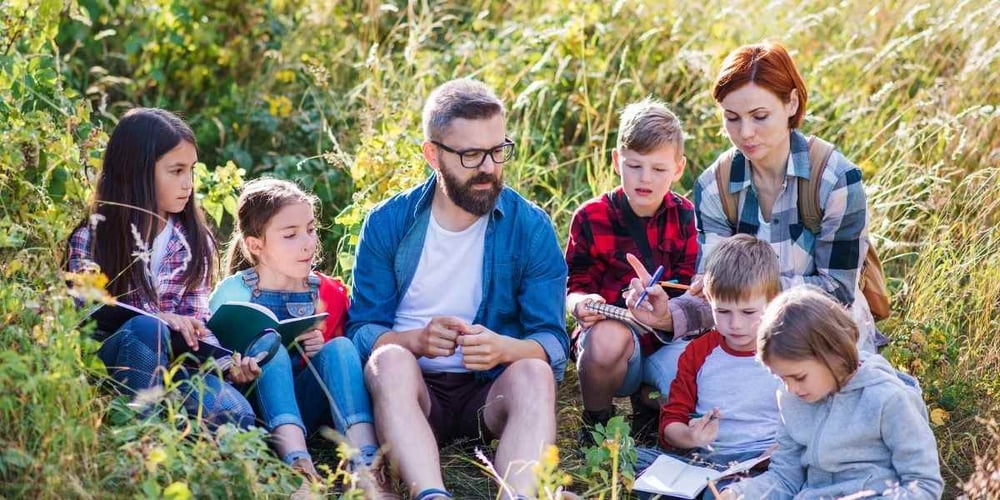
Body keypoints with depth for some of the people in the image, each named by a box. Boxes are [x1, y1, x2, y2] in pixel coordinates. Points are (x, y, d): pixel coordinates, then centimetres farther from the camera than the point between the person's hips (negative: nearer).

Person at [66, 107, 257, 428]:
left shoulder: (195, 242, 10)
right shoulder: (91, 236, -1)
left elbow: (197, 320, 8)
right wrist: (160, 319, -23)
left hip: (170, 359, 2)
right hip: (107, 352, -2)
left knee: (238, 415, -28)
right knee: (146, 327, -38)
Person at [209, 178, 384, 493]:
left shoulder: (327, 293, 7)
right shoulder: (234, 292, -1)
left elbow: (343, 357, 13)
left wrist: (322, 350, -9)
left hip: (306, 404, 2)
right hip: (254, 403, -2)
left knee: (339, 347, -21)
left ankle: (365, 462, -41)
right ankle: (296, 459, -51)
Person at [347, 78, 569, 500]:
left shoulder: (531, 227, 1)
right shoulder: (388, 223, 3)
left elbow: (553, 341, -4)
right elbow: (362, 329, -2)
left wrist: (504, 348, -27)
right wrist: (416, 340, -24)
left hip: (490, 392, 0)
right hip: (411, 387, 0)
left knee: (534, 373, -30)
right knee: (390, 358, -31)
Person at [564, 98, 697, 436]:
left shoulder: (685, 217, 6)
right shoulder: (591, 218, 0)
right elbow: (577, 284, 3)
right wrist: (580, 304, -23)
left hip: (669, 338, 2)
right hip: (611, 329, -2)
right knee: (608, 338, -40)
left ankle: (651, 407, 10)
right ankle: (596, 420, -6)